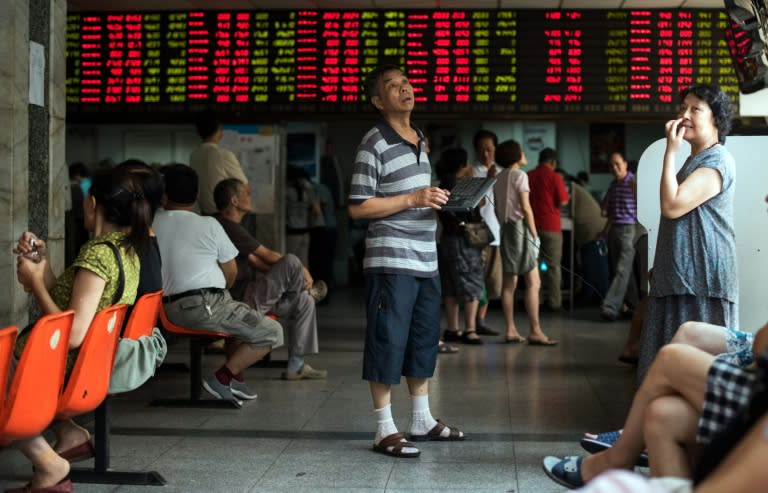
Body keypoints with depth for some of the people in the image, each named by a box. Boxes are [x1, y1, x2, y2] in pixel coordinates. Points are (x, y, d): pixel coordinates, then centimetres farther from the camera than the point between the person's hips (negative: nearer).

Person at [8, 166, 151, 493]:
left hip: (73, 371, -9)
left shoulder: (97, 253, -23)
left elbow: (73, 336, -29)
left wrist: (35, 282, -19)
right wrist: (42, 262, 3)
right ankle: (68, 432, 14)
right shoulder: (128, 249, 4)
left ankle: (47, 462, -1)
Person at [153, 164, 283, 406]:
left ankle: (236, 380, 27)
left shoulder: (150, 225, 6)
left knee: (242, 315, 33)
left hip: (170, 308, 7)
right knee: (272, 333, 1)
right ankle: (221, 379, -4)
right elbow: (231, 272, 3)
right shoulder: (208, 225, -3)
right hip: (206, 305, -7)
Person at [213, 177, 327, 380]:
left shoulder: (227, 226, 17)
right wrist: (301, 271, 1)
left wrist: (287, 277, 6)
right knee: (291, 261, -18)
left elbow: (255, 262, 16)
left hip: (245, 296, 11)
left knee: (304, 301, 9)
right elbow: (268, 256, -12)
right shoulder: (229, 228, -16)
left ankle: (296, 365, 10)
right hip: (241, 300, -11)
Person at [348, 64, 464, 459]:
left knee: (423, 341, 14)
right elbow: (357, 207, -13)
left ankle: (422, 421, 26)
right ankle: (385, 431, 4)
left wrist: (438, 201, 7)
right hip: (391, 262, -8)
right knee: (387, 342, -3)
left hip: (426, 260, 8)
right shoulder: (375, 143, -9)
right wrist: (413, 199, -18)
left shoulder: (420, 141, 16)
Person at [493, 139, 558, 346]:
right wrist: (535, 235, -10)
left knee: (509, 283, 7)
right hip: (520, 227, -8)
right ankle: (535, 331, -11)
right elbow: (526, 208, -13)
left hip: (506, 228, 8)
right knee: (533, 282, -7)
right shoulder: (520, 175, -8)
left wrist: (504, 225, 17)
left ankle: (511, 331, 7)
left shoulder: (499, 178, 13)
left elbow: (497, 209, 12)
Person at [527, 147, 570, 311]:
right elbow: (563, 202, -12)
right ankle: (554, 302, 3)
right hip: (551, 226, -4)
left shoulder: (529, 176, 5)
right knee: (553, 265, 2)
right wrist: (565, 193, 9)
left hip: (532, 225, 4)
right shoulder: (554, 177, -9)